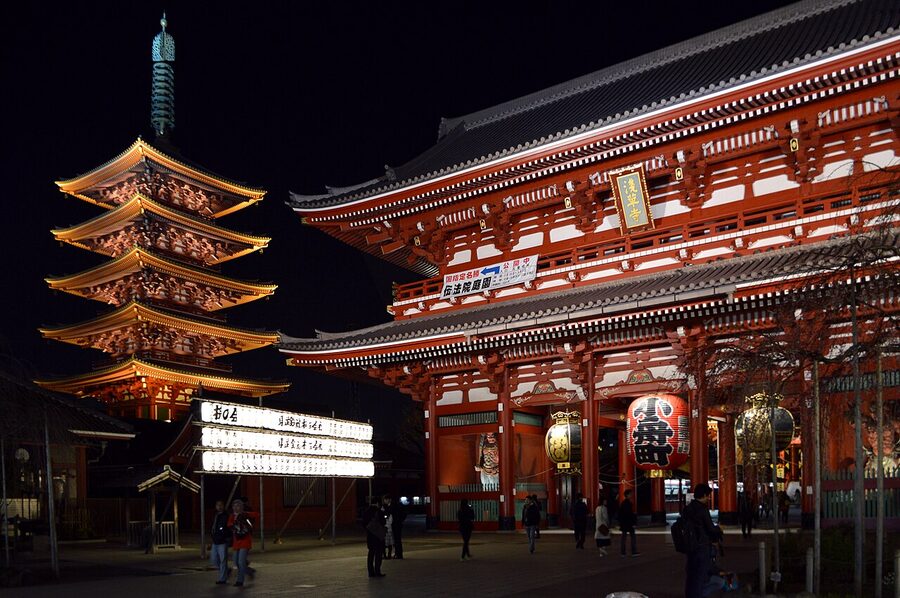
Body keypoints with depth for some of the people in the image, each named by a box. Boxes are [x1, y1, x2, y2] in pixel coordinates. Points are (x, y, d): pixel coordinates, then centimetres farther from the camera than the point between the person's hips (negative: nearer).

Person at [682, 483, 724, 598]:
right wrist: (719, 530, 11)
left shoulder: (687, 509, 8)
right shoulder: (702, 510, -15)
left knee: (690, 575, 14)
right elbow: (710, 528, -12)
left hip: (689, 546, 8)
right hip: (702, 547, -8)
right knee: (700, 576, -1)